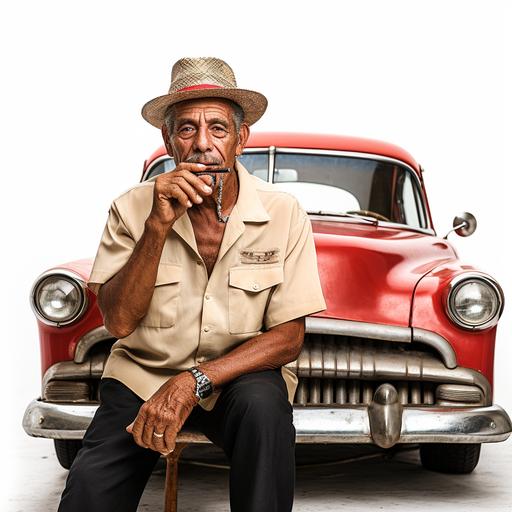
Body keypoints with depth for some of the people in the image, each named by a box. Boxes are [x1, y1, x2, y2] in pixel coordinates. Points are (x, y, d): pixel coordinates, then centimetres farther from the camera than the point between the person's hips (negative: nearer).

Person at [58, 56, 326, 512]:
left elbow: (287, 338, -9)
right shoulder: (133, 209, -5)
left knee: (263, 405, -35)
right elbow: (119, 321, -12)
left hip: (241, 373, 0)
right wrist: (158, 226, -24)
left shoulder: (284, 214, -8)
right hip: (142, 376, 0)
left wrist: (192, 383, -22)